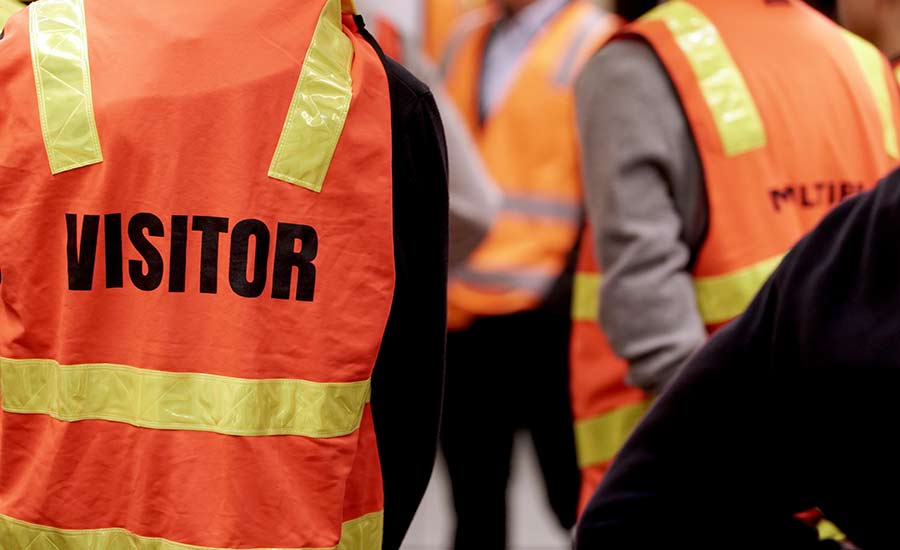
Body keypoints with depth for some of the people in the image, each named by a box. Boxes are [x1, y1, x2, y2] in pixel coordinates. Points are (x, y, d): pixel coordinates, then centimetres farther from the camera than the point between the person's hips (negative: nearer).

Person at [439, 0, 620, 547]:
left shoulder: (597, 44, -6)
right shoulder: (465, 47, 14)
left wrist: (566, 294, -15)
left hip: (547, 323, -6)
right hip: (460, 321, 6)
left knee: (579, 503, 1)